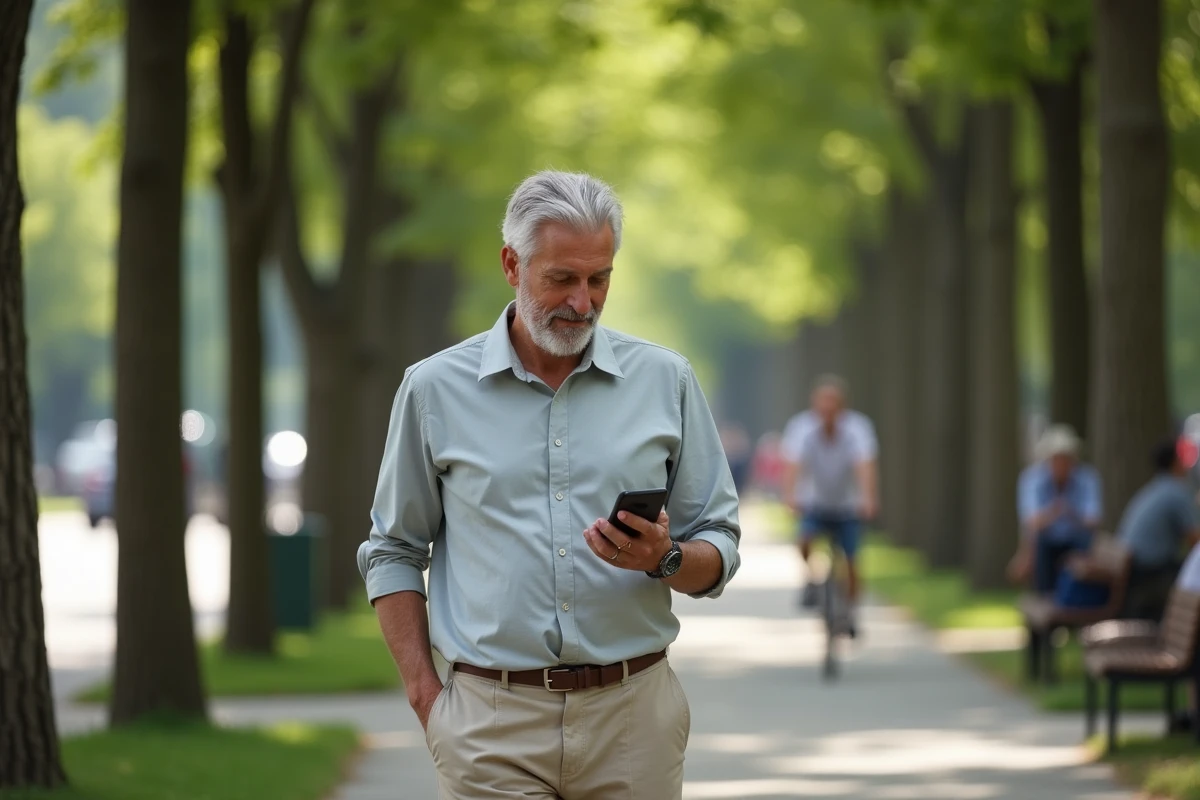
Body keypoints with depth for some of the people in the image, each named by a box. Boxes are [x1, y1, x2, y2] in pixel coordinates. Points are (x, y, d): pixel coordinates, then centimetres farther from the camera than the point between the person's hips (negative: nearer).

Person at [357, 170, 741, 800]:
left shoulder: (665, 381, 7)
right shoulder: (435, 388, 5)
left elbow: (718, 549, 10)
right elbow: (393, 553, 10)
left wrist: (665, 559, -12)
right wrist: (424, 695, 1)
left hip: (633, 719, 1)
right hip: (492, 727, -1)